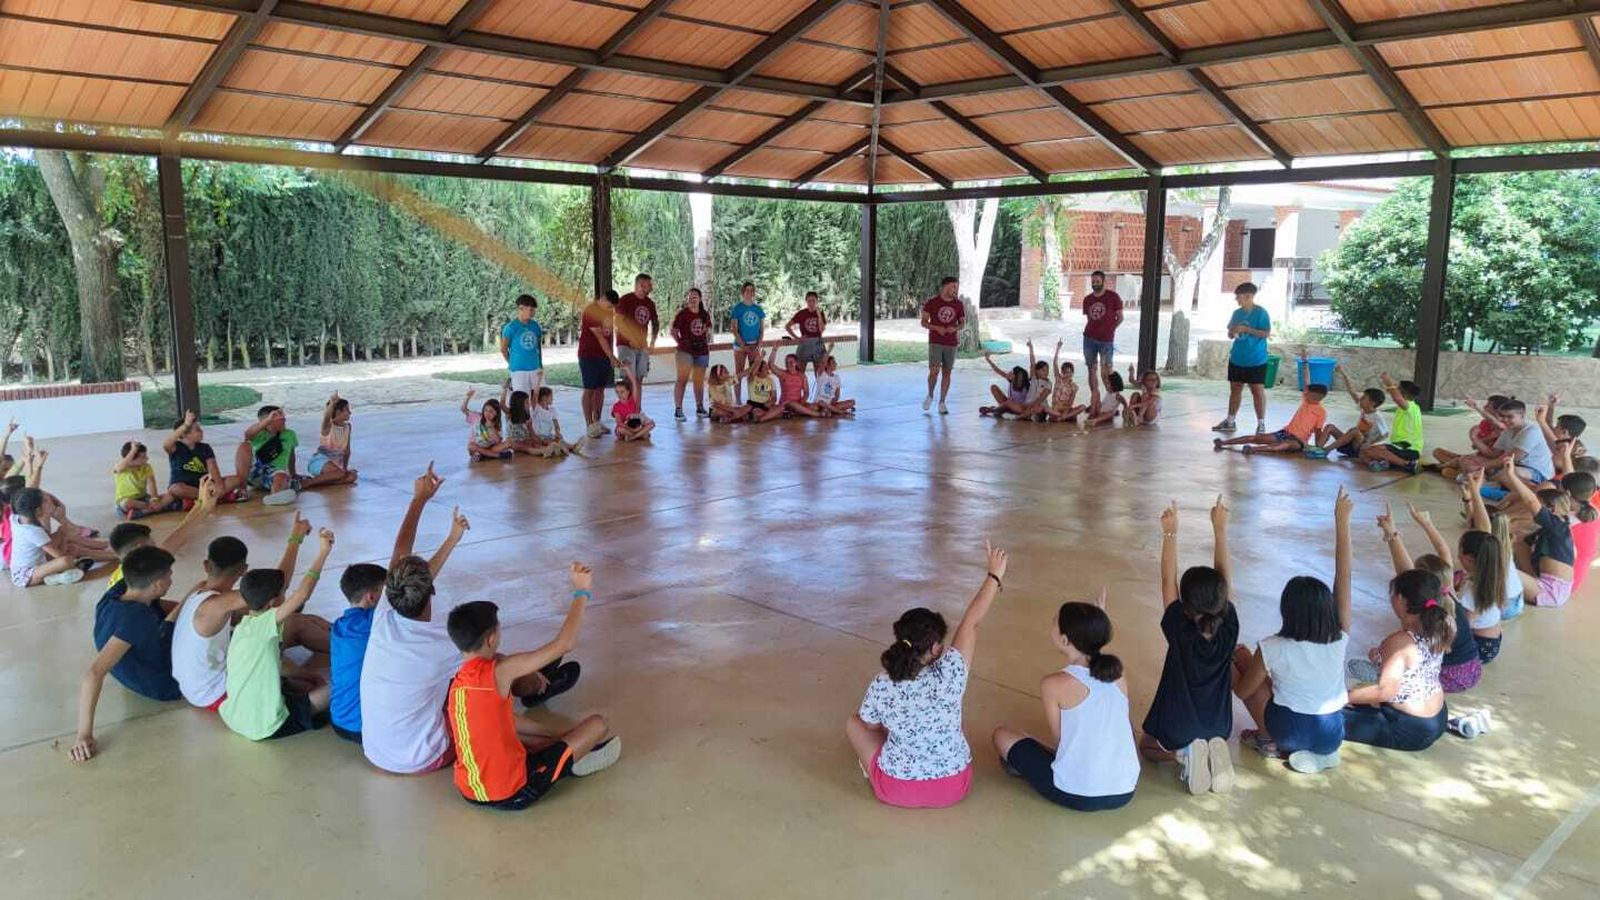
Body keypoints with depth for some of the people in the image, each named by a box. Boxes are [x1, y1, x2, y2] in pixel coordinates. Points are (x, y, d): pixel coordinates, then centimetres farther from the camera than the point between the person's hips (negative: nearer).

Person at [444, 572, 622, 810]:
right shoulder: (500, 670, -20)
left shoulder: (455, 682, 4)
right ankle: (574, 760, 33)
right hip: (512, 794, -7)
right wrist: (581, 592, -7)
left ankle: (569, 754, 34)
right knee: (597, 725, 1)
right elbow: (563, 645, -17)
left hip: (469, 792, 8)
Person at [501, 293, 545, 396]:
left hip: (536, 369, 4)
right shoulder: (511, 327, -7)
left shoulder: (536, 326, 6)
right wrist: (512, 363, 9)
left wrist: (540, 365, 13)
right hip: (519, 370, -4)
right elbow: (503, 349, 2)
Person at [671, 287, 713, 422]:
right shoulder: (682, 314, -6)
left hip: (702, 351, 5)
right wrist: (681, 343, -10)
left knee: (699, 380, 13)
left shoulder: (705, 314, 7)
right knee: (682, 379, -8)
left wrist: (707, 343, 8)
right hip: (686, 351, -5)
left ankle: (700, 407, 25)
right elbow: (674, 332, -4)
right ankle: (678, 409, -8)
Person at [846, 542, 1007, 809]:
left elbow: (870, 726, 1)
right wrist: (995, 576, -3)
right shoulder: (949, 675, -22)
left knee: (852, 723, 21)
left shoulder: (880, 686, -19)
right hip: (953, 789, 1)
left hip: (896, 791, -1)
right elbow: (971, 623, -12)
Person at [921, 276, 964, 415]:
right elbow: (924, 322, -1)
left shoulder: (959, 304, 1)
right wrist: (936, 328, -19)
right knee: (934, 371, -12)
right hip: (935, 342, -3)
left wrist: (955, 328, -12)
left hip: (951, 343, 3)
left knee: (947, 372, 4)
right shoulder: (932, 302, -6)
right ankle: (930, 395, 14)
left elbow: (962, 323, 10)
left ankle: (942, 403, 13)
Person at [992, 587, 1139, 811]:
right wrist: (1097, 622, 14)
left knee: (1002, 735, 14)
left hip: (1077, 796, -5)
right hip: (1125, 792, 5)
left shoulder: (1054, 685, -15)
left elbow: (1059, 740, -6)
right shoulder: (1117, 675, -1)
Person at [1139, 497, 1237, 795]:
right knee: (1211, 737, 39)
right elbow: (1222, 576, -11)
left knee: (1148, 748, 30)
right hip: (1219, 729, 3)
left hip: (1175, 730, -3)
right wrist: (1220, 528, -6)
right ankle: (1212, 751, 3)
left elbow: (1168, 581, -20)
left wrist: (1170, 534, -19)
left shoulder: (1180, 632, -25)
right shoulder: (1229, 628, -17)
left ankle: (1182, 753, -2)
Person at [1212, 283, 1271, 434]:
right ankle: (1230, 421, 20)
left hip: (1256, 360, -7)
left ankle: (1261, 424, 2)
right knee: (1235, 388, 12)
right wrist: (1233, 331, -7)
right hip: (1237, 359, 7)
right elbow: (1230, 334, 16)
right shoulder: (1237, 313, 9)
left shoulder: (1261, 313, -10)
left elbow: (1267, 333, -16)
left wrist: (1247, 329, -22)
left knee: (1258, 390, -3)